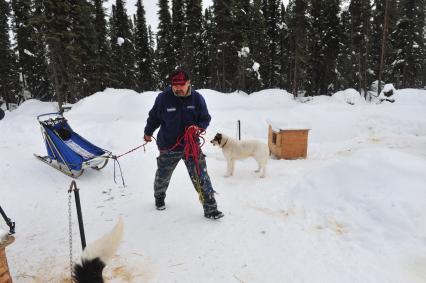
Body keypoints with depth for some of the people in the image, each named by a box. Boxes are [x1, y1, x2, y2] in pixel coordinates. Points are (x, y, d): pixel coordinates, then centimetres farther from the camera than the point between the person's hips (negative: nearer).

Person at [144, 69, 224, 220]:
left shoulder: (197, 98, -8)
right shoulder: (163, 98, -11)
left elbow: (206, 119, 1)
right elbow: (154, 117, 6)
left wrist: (198, 127, -20)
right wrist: (148, 133, 19)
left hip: (192, 145, 0)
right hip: (168, 147, 1)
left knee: (201, 177, -6)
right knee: (162, 177, 19)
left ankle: (210, 209, 6)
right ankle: (159, 198, 50)